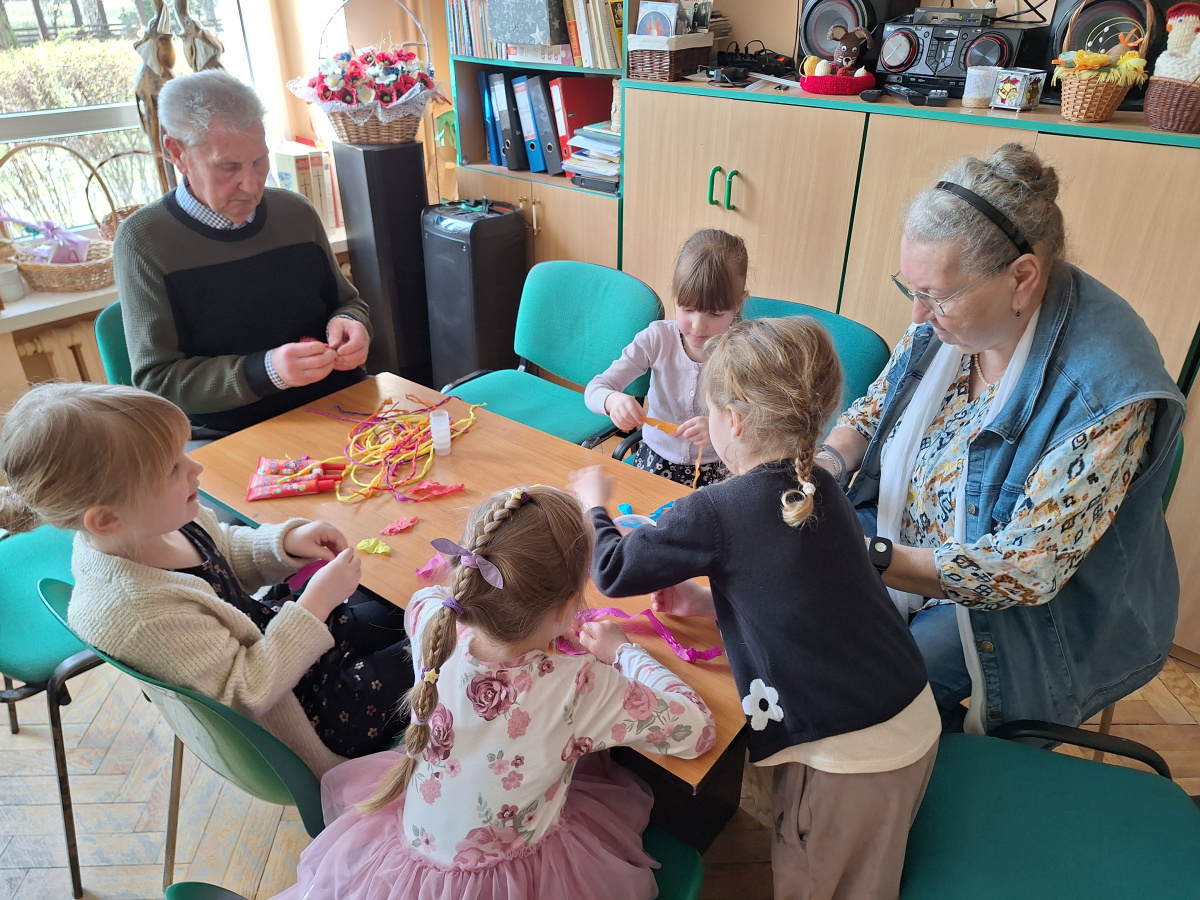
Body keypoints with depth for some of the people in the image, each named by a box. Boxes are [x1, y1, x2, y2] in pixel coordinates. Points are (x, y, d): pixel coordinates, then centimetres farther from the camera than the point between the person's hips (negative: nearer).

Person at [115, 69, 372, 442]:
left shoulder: (297, 212, 8)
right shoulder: (144, 240, -3)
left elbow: (347, 302, 20)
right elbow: (156, 380, -6)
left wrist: (349, 323, -6)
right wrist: (265, 372, -22)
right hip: (228, 438, -3)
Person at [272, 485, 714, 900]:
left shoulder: (432, 627, -23)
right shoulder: (581, 688, -32)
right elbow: (698, 731, -17)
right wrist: (623, 651, -5)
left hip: (410, 852, 3)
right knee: (622, 786, 25)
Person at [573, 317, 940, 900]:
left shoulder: (716, 513, -21)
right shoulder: (820, 490, 2)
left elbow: (612, 573, -9)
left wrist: (594, 503, 9)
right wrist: (710, 602, 8)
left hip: (848, 760, -7)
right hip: (916, 721, 7)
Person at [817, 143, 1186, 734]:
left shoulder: (1105, 390, -29)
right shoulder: (949, 316, -9)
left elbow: (1025, 570, -28)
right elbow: (871, 412, 5)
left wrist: (870, 557, -35)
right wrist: (827, 464, -16)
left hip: (1027, 611, -6)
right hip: (898, 545, 6)